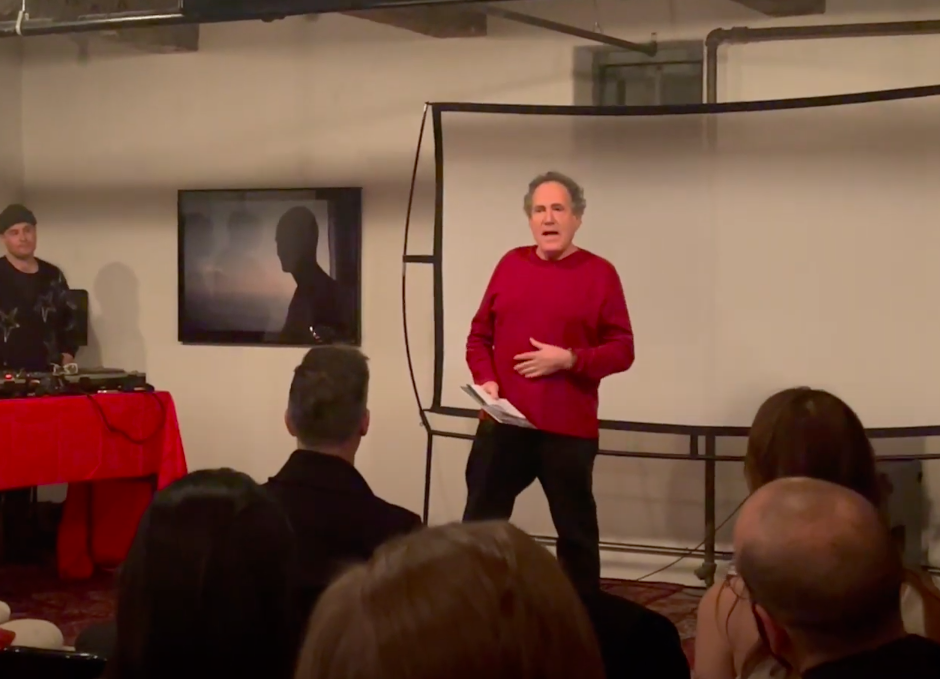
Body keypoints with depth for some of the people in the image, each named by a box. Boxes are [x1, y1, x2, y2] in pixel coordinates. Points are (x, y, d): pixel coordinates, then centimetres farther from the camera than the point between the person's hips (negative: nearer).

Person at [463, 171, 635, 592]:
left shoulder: (599, 273, -2)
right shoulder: (510, 264, 9)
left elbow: (622, 350, -3)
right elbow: (479, 335, 14)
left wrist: (569, 359, -16)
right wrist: (485, 379, -4)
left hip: (569, 428, -3)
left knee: (576, 531, 8)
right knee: (478, 523, 6)